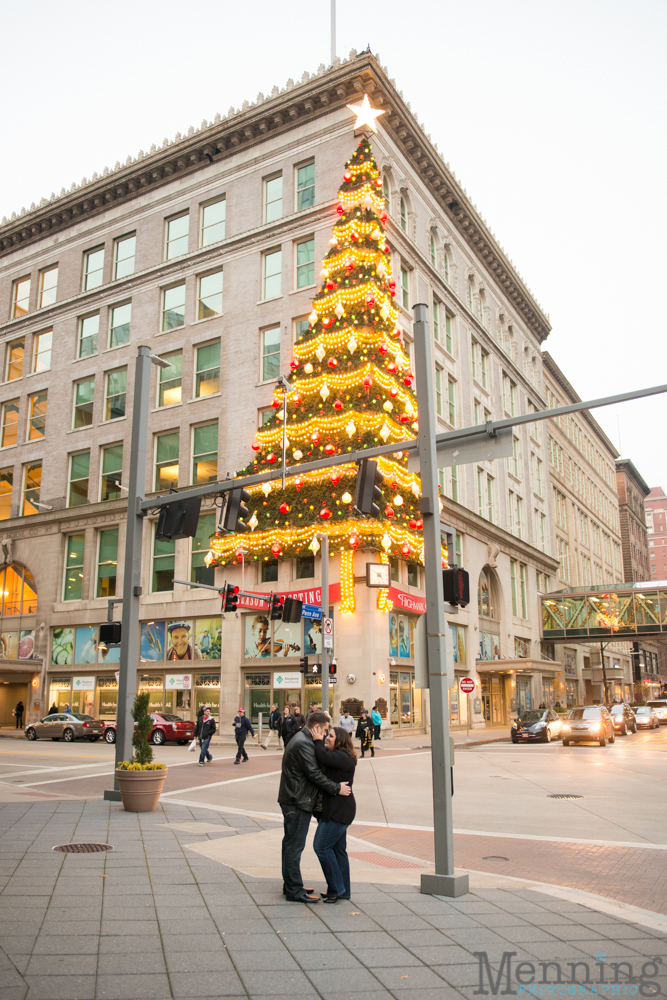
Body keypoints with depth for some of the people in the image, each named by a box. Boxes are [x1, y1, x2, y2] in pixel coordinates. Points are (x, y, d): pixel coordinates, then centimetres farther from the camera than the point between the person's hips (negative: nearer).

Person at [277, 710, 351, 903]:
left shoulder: (300, 739, 15)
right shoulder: (303, 743, -20)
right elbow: (314, 774, -21)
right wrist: (336, 788, -14)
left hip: (292, 800, 11)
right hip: (298, 802, -11)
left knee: (291, 844, 16)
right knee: (294, 846, -4)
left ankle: (290, 886, 26)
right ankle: (294, 891, 3)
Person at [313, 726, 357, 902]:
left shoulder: (342, 757, -18)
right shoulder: (337, 756, 16)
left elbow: (323, 757, -31)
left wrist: (318, 741, -18)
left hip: (339, 810, -10)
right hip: (336, 809, 10)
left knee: (322, 846, -7)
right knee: (338, 849, 14)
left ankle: (336, 888, 2)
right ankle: (342, 891, 21)